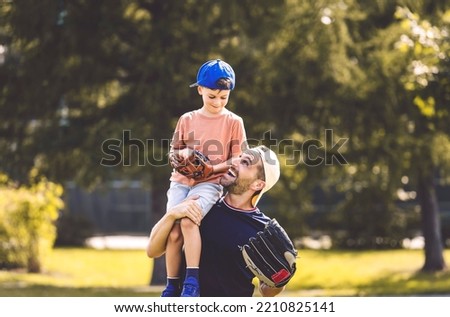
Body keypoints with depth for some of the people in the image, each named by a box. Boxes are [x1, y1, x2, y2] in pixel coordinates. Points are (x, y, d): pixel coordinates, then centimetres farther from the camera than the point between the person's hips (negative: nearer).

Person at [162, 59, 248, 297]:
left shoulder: (233, 122, 3)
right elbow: (173, 153, 16)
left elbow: (237, 160, 1)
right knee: (173, 233, -12)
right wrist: (180, 155, -7)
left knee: (188, 220, -30)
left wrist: (211, 167, -15)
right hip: (181, 181, 3)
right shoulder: (187, 120, 11)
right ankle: (172, 288, 1)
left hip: (210, 183, -3)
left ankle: (192, 282, -29)